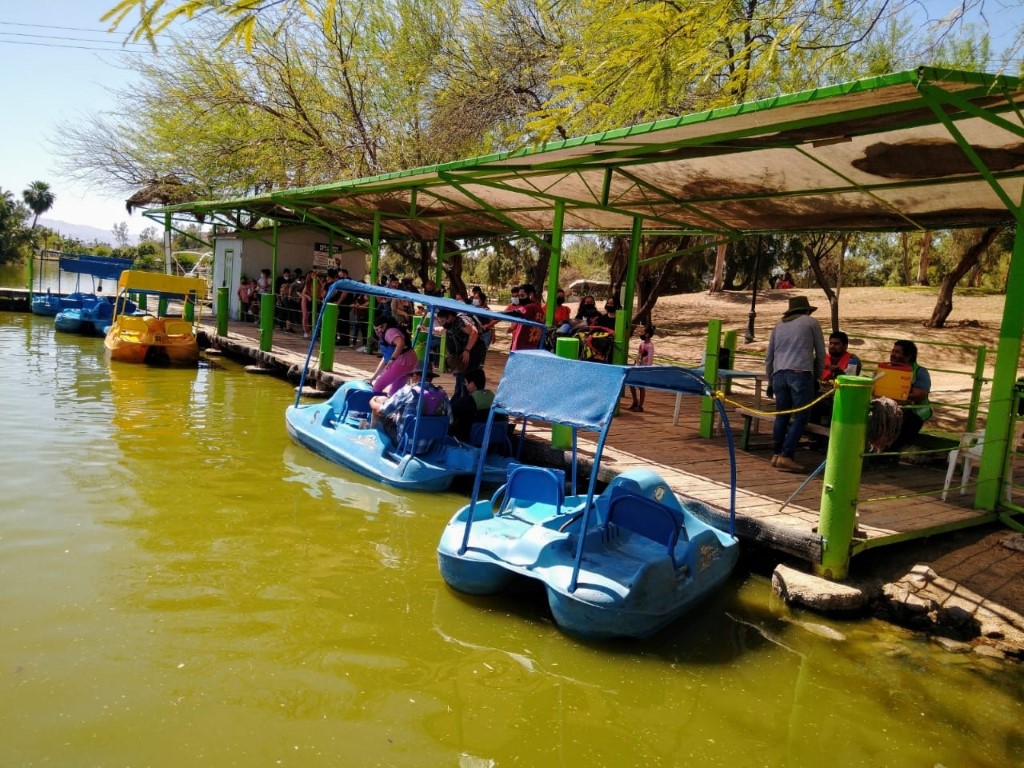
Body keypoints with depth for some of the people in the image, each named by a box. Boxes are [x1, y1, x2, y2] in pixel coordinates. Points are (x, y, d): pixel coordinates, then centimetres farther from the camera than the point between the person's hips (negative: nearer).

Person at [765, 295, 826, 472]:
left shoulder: (778, 326, 23)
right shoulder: (812, 322, 13)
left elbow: (769, 358, 22)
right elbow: (821, 353, 12)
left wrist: (770, 381, 29)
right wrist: (817, 376, 22)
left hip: (779, 374, 5)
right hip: (801, 374, -5)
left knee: (781, 415, 13)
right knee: (801, 417, -2)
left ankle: (776, 455, 11)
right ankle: (786, 456, -10)